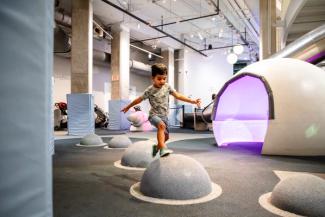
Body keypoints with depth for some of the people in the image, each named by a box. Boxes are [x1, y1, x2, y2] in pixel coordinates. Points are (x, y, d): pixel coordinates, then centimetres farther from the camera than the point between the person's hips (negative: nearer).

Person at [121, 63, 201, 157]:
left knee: (166, 136, 11)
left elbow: (178, 96, 3)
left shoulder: (167, 87, 1)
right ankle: (163, 148, -42)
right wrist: (128, 107, 10)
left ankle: (156, 147, 38)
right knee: (161, 125, -36)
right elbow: (139, 99, 1)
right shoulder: (150, 90, -10)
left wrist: (193, 101, -2)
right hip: (154, 115, -5)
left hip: (164, 116, 6)